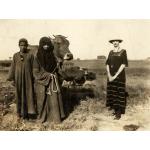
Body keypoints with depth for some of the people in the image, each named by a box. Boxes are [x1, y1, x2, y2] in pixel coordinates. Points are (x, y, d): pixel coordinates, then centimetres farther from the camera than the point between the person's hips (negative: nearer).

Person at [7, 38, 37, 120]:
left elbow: (33, 67, 2)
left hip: (28, 77, -1)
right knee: (19, 94, 5)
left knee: (28, 94, -3)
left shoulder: (30, 55, 2)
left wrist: (34, 79, -2)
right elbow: (13, 67, 5)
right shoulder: (15, 55, 6)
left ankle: (28, 112, 4)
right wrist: (12, 79, 0)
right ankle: (20, 112, 16)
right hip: (18, 77, 2)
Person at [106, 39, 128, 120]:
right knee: (112, 92, 9)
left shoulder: (123, 51, -6)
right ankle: (115, 109, 24)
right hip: (111, 75, 5)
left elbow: (123, 64, -14)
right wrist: (109, 75, -9)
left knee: (119, 92, -1)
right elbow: (107, 64, 5)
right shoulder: (111, 52, 10)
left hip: (119, 75, -5)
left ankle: (119, 113, 7)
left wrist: (115, 76, -18)